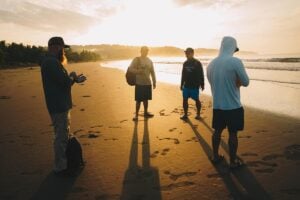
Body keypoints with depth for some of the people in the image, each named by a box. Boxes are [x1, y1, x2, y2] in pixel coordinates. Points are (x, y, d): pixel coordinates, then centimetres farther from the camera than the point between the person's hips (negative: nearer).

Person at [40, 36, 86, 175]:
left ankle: (62, 162, 36)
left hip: (59, 104, 11)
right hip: (59, 106, -11)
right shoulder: (52, 62, -20)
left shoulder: (50, 61, 14)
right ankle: (60, 167, 11)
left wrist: (75, 79, 11)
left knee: (63, 135, 22)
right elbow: (65, 82, -25)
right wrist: (73, 77, -5)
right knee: (61, 136, -1)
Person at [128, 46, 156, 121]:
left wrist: (154, 82, 13)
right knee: (138, 100, -2)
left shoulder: (149, 61, 11)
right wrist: (139, 71, -24)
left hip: (148, 83, 4)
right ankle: (136, 115, 7)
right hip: (139, 83, -4)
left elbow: (152, 72, 14)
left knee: (146, 99, 13)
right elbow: (130, 68, -10)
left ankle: (145, 112, 28)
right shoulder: (136, 59, -3)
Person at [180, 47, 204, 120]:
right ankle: (185, 114, 13)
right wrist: (182, 84, 15)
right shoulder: (185, 63, 8)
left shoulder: (197, 63, -7)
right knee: (185, 99, 3)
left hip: (195, 86, -5)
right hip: (186, 85, 5)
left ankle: (198, 114, 19)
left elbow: (201, 75, -6)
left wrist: (202, 85, -6)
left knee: (196, 100, 5)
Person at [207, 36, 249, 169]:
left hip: (217, 105, 5)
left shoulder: (211, 64, 2)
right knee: (233, 134, 6)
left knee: (217, 131, 18)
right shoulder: (236, 62, -15)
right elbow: (245, 82, -10)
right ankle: (233, 161, 18)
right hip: (233, 106, -5)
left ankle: (216, 156, 30)